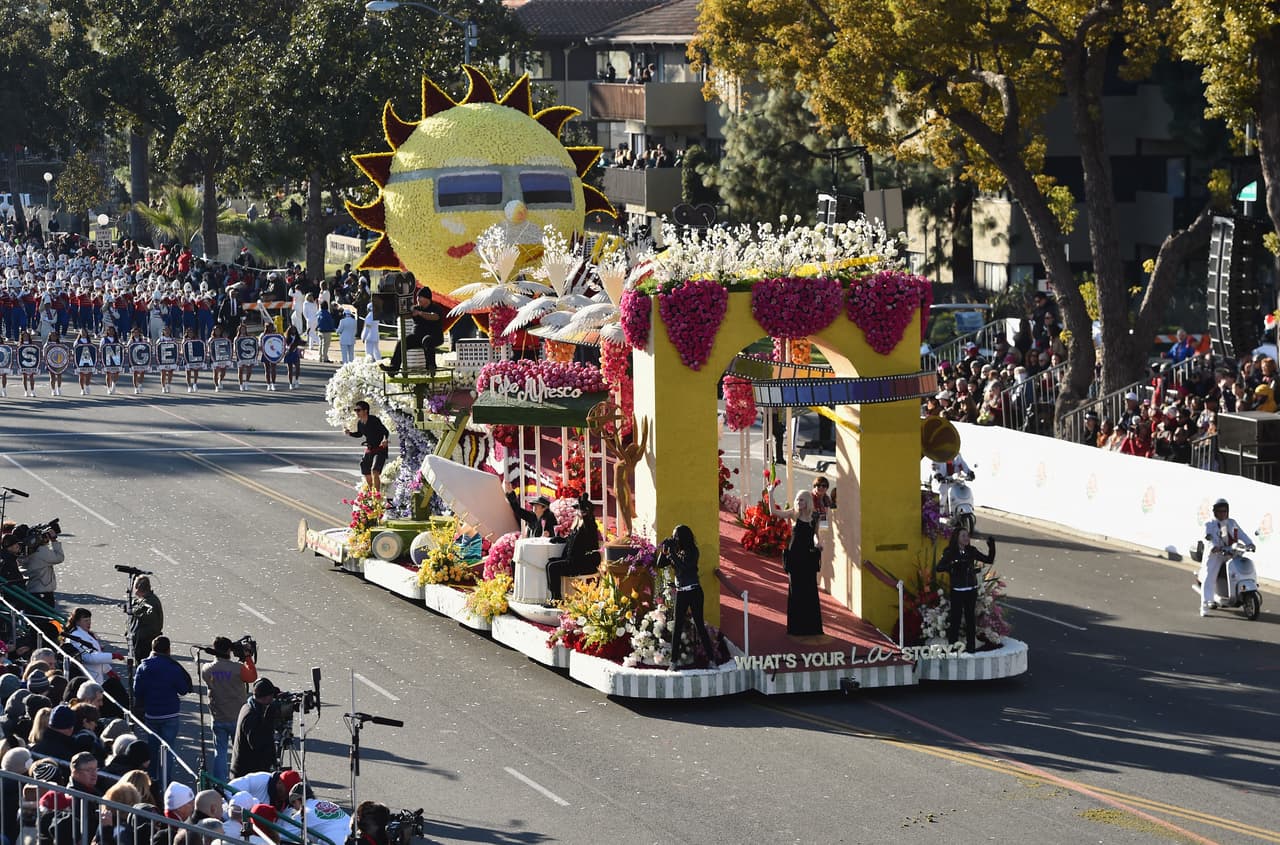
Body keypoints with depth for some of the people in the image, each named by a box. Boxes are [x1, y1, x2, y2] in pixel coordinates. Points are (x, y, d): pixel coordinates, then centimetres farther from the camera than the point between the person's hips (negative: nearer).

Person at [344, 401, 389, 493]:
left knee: (374, 471, -24)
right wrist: (350, 433, 1)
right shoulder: (359, 423, -1)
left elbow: (385, 431, -25)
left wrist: (385, 439, -45)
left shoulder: (374, 420, -22)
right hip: (369, 449, 8)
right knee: (366, 474, 12)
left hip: (380, 449, -8)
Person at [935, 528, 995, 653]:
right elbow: (939, 568, -13)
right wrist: (953, 564, -27)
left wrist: (991, 546, -5)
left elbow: (989, 559, 8)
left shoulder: (971, 551, 4)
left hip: (971, 590, 3)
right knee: (955, 619, -2)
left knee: (971, 618, 7)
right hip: (957, 591, -3)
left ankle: (971, 646, 14)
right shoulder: (950, 553, -6)